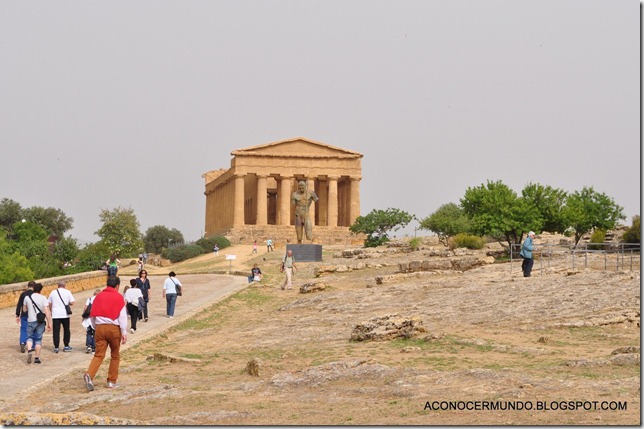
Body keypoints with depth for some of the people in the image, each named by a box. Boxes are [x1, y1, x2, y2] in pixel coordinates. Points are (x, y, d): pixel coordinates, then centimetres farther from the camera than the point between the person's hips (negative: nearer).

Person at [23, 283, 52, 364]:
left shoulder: (27, 298, 1)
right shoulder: (43, 298, -6)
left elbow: (24, 310, 13)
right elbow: (47, 311, -12)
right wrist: (49, 323, -10)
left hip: (31, 321, 1)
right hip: (40, 321, -1)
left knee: (29, 337, 16)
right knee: (38, 339, 9)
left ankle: (29, 350, -12)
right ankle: (37, 358, 10)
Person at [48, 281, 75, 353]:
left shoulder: (53, 292, 6)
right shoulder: (67, 292, 0)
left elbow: (49, 304, 9)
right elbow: (72, 303, -3)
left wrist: (51, 311, 21)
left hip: (55, 315, 1)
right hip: (65, 314, -1)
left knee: (56, 331, 2)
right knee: (66, 330, 13)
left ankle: (56, 347, -2)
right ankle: (66, 346, 15)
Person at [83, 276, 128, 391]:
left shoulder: (99, 296, 10)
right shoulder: (118, 297, -2)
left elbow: (92, 315, 13)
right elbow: (122, 316, -8)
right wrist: (124, 332, -7)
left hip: (100, 327, 3)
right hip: (114, 328, -3)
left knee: (98, 355, 2)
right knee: (115, 356, 12)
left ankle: (89, 375, -22)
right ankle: (112, 381, 13)